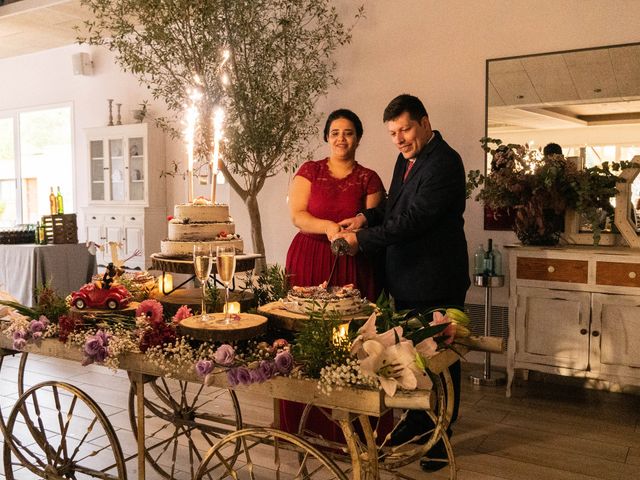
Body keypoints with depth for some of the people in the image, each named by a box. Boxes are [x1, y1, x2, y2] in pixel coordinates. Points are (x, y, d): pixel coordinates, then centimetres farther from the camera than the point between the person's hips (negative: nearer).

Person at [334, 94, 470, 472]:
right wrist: (368, 217, -1)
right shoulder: (407, 158, 11)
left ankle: (441, 437, 23)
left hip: (435, 280, -9)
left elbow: (414, 219, -25)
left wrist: (362, 240, -21)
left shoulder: (443, 162, -18)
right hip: (407, 277, 9)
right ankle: (415, 423, 35)